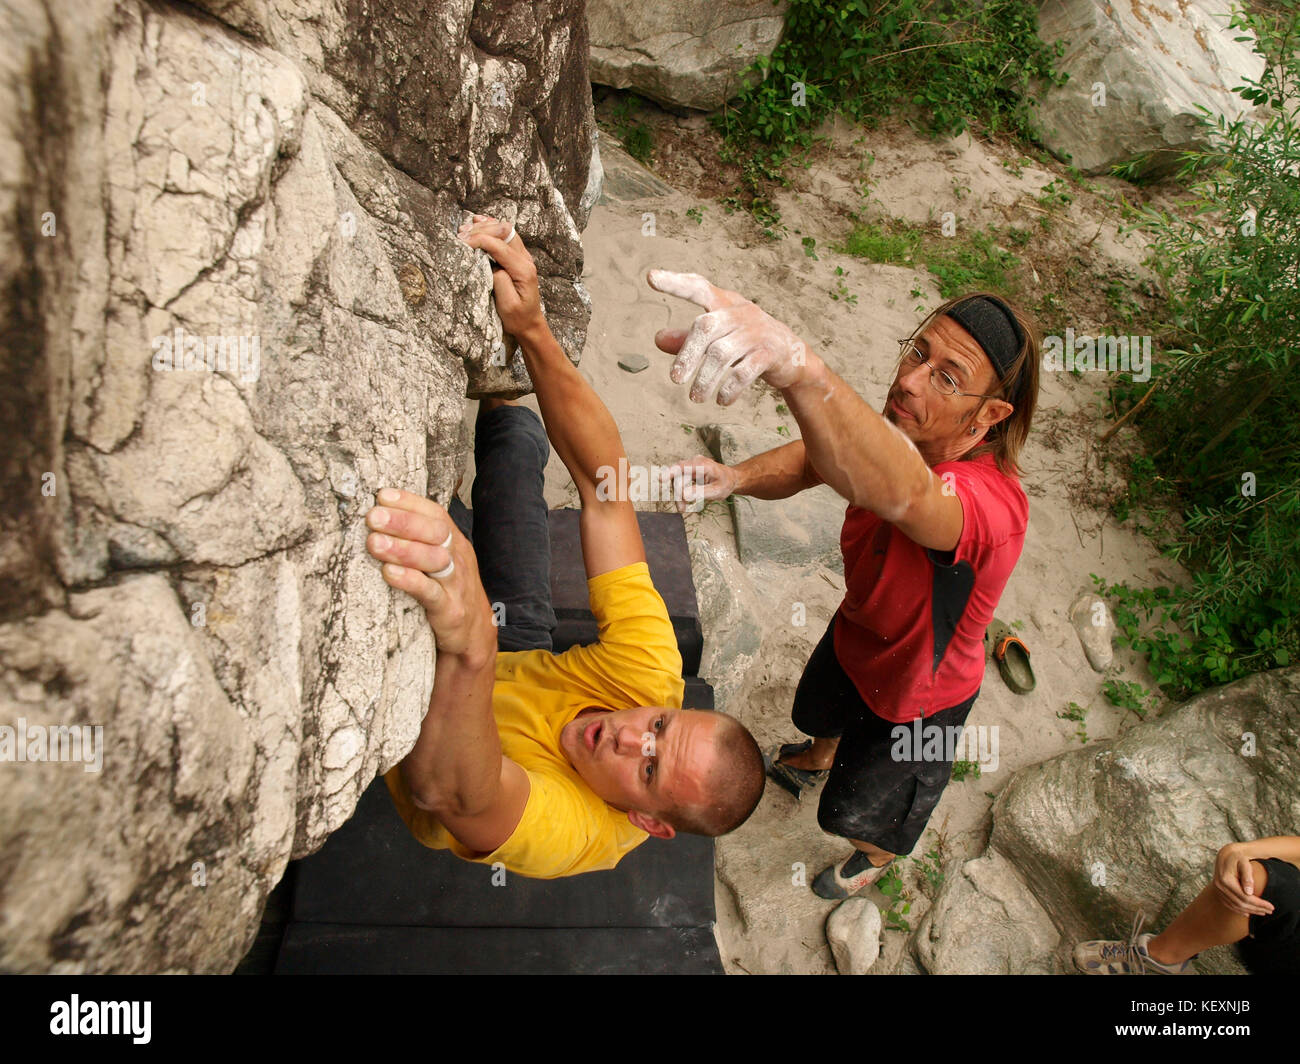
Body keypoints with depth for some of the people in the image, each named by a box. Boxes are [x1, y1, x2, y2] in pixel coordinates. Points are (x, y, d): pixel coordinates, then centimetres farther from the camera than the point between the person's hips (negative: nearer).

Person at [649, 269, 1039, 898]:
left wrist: (796, 367, -86)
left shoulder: (988, 499, -46)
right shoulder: (907, 433, -23)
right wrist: (736, 477, -33)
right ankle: (816, 759, 77)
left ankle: (879, 854, 62)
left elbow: (899, 491, -69)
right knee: (818, 707, 38)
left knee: (862, 812, 23)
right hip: (855, 634, 6)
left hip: (918, 693, -6)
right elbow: (811, 458, -9)